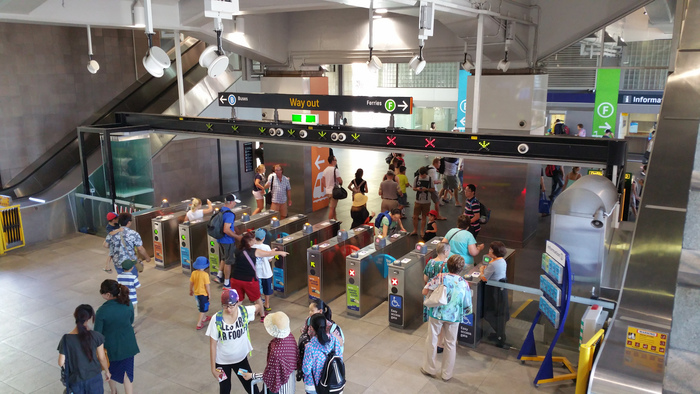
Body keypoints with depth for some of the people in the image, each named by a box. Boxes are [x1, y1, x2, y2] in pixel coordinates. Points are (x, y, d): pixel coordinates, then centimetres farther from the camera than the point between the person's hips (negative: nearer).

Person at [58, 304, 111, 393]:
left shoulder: (66, 339, -19)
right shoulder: (96, 336, -18)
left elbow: (61, 363, -12)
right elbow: (102, 358, -7)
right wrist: (107, 371, 11)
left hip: (76, 380, 0)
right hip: (94, 378, 0)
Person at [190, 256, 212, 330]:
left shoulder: (193, 273, -7)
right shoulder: (205, 274, -24)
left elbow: (191, 283, 4)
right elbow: (207, 286, -19)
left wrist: (191, 290, 21)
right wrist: (209, 294, -8)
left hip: (196, 293, 7)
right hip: (203, 294, -7)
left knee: (201, 307, 27)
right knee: (203, 309, 6)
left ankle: (204, 318, 46)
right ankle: (199, 324, 5)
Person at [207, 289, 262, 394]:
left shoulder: (244, 311, -20)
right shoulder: (216, 319, -23)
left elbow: (258, 307, 3)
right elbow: (213, 345, -14)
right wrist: (213, 368, -9)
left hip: (241, 358, 1)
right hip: (222, 361, -1)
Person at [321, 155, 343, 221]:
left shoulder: (325, 170, 8)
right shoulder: (335, 169, -17)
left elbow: (322, 181, 12)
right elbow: (340, 180, -17)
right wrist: (340, 184, 4)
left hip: (328, 191, 9)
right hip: (334, 191, -9)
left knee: (333, 207, 19)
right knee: (332, 208, -4)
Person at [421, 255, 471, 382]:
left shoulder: (440, 277, -14)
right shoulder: (464, 284, -7)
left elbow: (425, 291, -11)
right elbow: (468, 307, -3)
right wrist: (462, 312, 18)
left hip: (436, 314, -1)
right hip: (454, 317, 1)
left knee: (431, 340, 17)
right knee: (450, 344, 16)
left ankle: (430, 369, 30)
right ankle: (446, 374, 26)